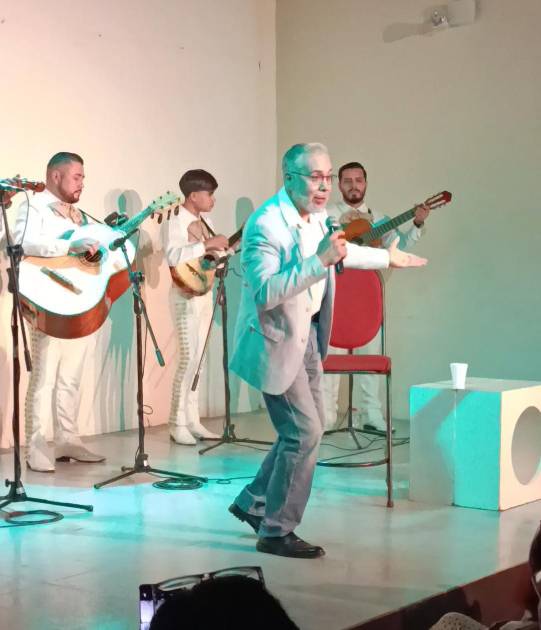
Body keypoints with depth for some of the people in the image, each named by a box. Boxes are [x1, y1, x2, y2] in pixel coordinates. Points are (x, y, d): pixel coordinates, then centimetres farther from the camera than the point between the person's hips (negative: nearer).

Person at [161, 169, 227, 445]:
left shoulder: (205, 220, 14)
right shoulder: (174, 221, -12)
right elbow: (173, 256, -27)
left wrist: (227, 248, 6)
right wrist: (207, 244, -27)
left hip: (205, 292, 9)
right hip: (186, 295, -9)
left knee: (198, 357, 9)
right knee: (189, 356, -12)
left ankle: (192, 420, 14)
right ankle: (177, 423, -4)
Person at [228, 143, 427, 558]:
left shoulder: (316, 217, 5)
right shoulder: (266, 225, -23)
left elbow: (339, 252, 26)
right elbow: (265, 293, -32)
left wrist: (387, 258, 33)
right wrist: (320, 261, -35)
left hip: (307, 335, 9)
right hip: (278, 340, -9)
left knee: (309, 428, 15)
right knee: (305, 433, -7)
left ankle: (254, 503, 29)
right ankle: (276, 532, 7)